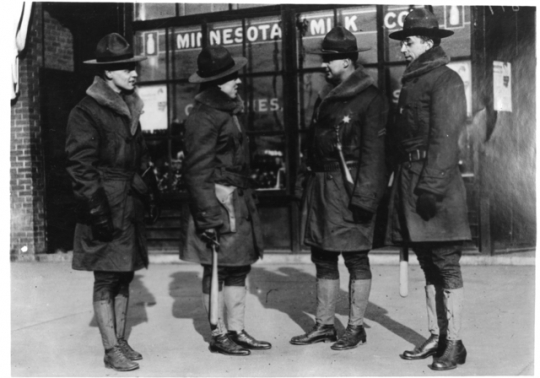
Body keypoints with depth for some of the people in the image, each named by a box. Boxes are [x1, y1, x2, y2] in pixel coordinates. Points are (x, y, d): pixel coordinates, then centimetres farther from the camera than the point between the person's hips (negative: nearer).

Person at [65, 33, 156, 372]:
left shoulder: (130, 109, 15)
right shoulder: (87, 112, -11)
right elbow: (80, 165, -15)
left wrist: (146, 191, 18)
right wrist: (97, 207, -19)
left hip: (131, 207, 8)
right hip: (106, 209, -8)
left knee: (124, 276, 13)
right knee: (106, 279, -2)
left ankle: (121, 340, 23)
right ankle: (111, 350, 5)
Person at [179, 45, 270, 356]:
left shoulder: (229, 111, 16)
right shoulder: (204, 118, -14)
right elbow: (197, 172, -17)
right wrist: (209, 216, -21)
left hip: (239, 201, 9)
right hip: (218, 201, -9)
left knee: (239, 267, 12)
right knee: (218, 270, 1)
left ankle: (237, 331, 21)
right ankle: (219, 335, 12)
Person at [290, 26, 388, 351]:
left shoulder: (370, 99, -10)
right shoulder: (327, 97, 15)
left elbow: (373, 151, -16)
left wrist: (364, 195, -21)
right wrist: (311, 186, 15)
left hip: (350, 187, -8)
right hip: (322, 186, 8)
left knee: (356, 260, 2)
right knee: (323, 259, 12)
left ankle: (356, 327, 14)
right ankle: (324, 325, 23)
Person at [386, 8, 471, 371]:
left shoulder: (446, 80, -8)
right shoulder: (413, 81, 19)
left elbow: (445, 137, -17)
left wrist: (431, 187, -23)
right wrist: (402, 185, 15)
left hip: (436, 183, -9)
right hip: (409, 179, 9)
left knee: (447, 267, -3)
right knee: (429, 268, 13)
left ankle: (454, 344, 5)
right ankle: (436, 338, 21)